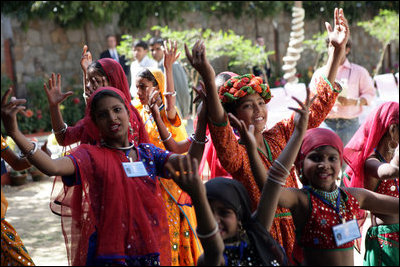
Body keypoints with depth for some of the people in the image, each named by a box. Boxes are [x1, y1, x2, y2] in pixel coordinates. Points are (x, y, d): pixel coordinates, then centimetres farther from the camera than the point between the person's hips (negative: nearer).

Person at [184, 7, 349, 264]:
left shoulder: (280, 135, 5)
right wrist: (209, 81, -48)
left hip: (295, 231, 5)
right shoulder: (235, 151, -9)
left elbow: (319, 105, 6)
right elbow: (221, 130, -32)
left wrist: (337, 50, 0)